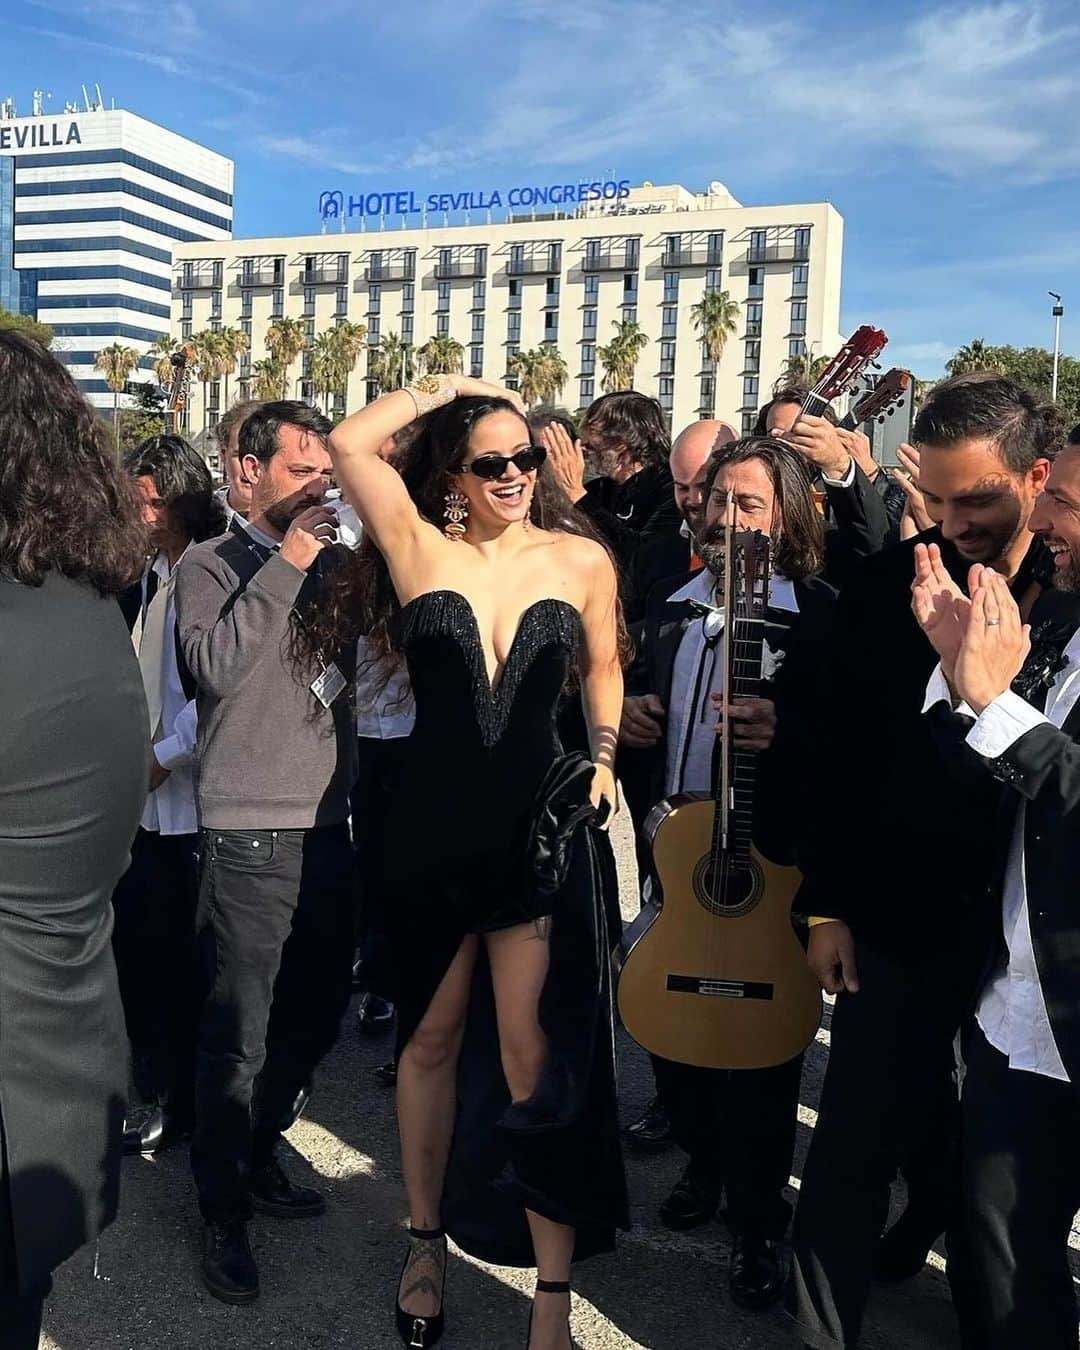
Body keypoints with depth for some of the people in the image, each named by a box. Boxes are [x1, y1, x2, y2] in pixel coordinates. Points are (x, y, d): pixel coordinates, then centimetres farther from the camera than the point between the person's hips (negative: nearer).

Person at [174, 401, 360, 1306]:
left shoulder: (337, 561, 12)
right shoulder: (211, 566, -2)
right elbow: (215, 663, -19)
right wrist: (286, 566, -16)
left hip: (328, 824, 6)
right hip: (248, 832, -6)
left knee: (316, 1011, 17)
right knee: (237, 1034, 0)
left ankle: (258, 1152, 38)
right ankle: (225, 1213, 16)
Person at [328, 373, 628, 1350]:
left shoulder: (581, 559, 1)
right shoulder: (420, 547, -1)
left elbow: (603, 667, 16)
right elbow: (350, 445, -12)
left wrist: (603, 759, 6)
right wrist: (445, 388, -2)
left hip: (539, 827, -1)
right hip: (435, 827, 1)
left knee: (534, 1053, -2)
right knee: (430, 1039, 15)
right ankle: (427, 1241, 34)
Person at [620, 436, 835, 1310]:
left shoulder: (820, 613, -9)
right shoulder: (672, 603, 10)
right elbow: (640, 690, 23)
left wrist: (786, 732, -32)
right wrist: (629, 712, 1)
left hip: (767, 860, -6)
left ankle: (760, 1222, 23)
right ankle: (706, 1162, 41)